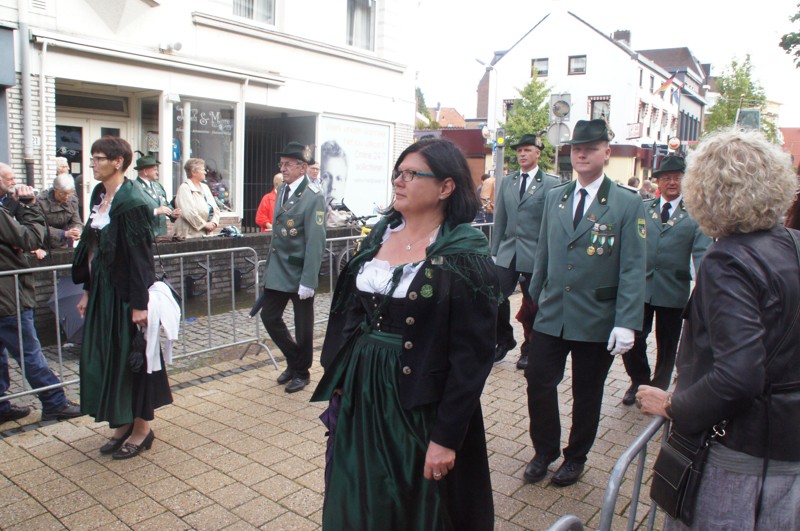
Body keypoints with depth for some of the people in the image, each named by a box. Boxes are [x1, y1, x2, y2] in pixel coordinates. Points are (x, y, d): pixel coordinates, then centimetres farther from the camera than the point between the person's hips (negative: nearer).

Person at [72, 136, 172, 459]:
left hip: (126, 292, -8)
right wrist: (87, 291, 15)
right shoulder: (99, 195, 9)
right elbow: (92, 247, 14)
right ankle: (123, 423, 29)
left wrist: (140, 303, -20)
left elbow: (141, 254, -19)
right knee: (106, 357, 14)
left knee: (131, 356, 3)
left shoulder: (132, 202, -17)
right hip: (103, 289, 9)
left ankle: (142, 428, 19)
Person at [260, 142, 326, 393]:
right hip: (278, 269, 7)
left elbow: (315, 242, -19)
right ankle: (294, 360, 31)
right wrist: (270, 263, 14)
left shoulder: (313, 197, -16)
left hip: (300, 271, -7)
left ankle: (302, 372, 27)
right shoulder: (282, 190, 8)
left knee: (303, 325, 7)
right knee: (269, 316, 9)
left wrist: (308, 281, -21)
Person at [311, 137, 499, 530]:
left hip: (419, 405, -5)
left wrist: (446, 437, -17)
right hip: (359, 394, 6)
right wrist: (338, 380, 9)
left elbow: (472, 355, -16)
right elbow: (350, 312, 9)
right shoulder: (381, 234, 4)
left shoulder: (465, 257, -15)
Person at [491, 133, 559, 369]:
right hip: (508, 252, 3)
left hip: (534, 255, -3)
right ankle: (504, 341, 20)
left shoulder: (550, 183, -4)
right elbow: (500, 219, 11)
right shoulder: (506, 182, 10)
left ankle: (528, 349, 26)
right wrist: (494, 251, 7)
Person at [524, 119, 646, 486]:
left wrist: (626, 323, -16)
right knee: (538, 382, 4)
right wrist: (534, 298, 14)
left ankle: (575, 458, 34)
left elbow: (632, 269, -10)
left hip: (596, 320, -3)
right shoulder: (554, 198, 7)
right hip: (551, 315, 3)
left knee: (587, 394, 12)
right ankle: (544, 451, 28)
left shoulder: (627, 203, -7)